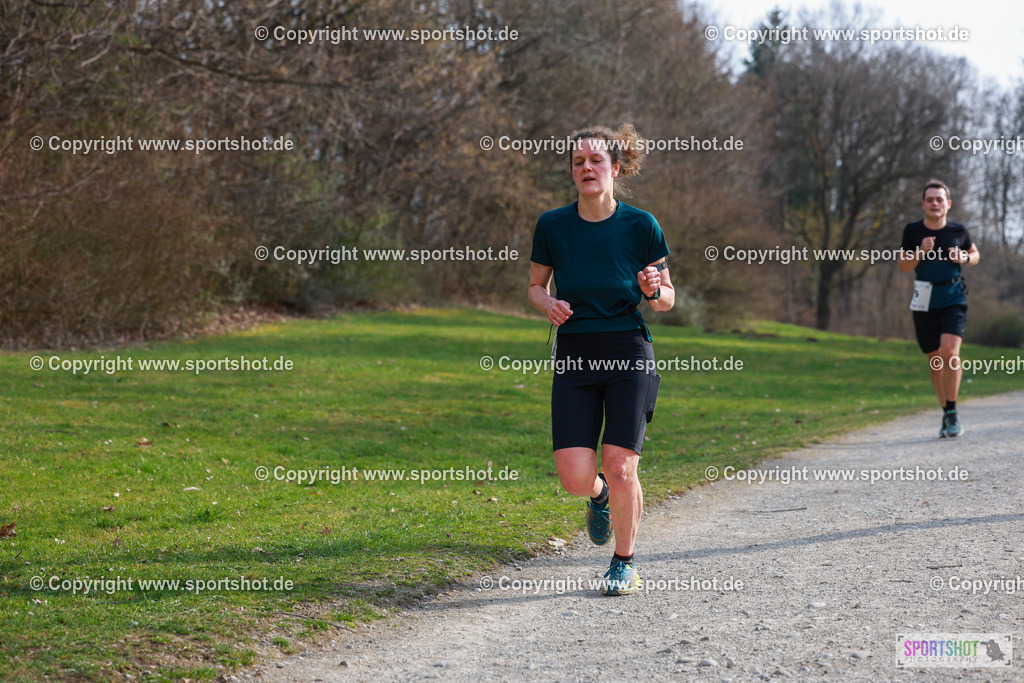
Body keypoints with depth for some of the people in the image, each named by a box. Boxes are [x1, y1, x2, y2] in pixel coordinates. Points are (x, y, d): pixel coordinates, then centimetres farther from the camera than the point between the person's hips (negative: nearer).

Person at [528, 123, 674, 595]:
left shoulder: (641, 226, -2)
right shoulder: (552, 226, 1)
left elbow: (667, 299, 7)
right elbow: (536, 286, 13)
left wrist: (654, 290, -16)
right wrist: (549, 304, -9)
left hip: (629, 355, -1)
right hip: (574, 358, 2)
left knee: (620, 467, -8)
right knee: (575, 477, -8)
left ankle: (624, 563, 16)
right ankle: (599, 496, 31)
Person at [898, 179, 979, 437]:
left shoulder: (958, 231, 0)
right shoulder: (913, 231, 0)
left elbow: (975, 254, 17)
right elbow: (903, 267, 2)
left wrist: (964, 259, -6)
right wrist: (920, 252, -15)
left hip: (954, 299, -2)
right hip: (925, 301, 2)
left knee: (950, 351, -19)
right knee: (934, 358, 8)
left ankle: (953, 413, -7)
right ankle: (946, 414, 23)